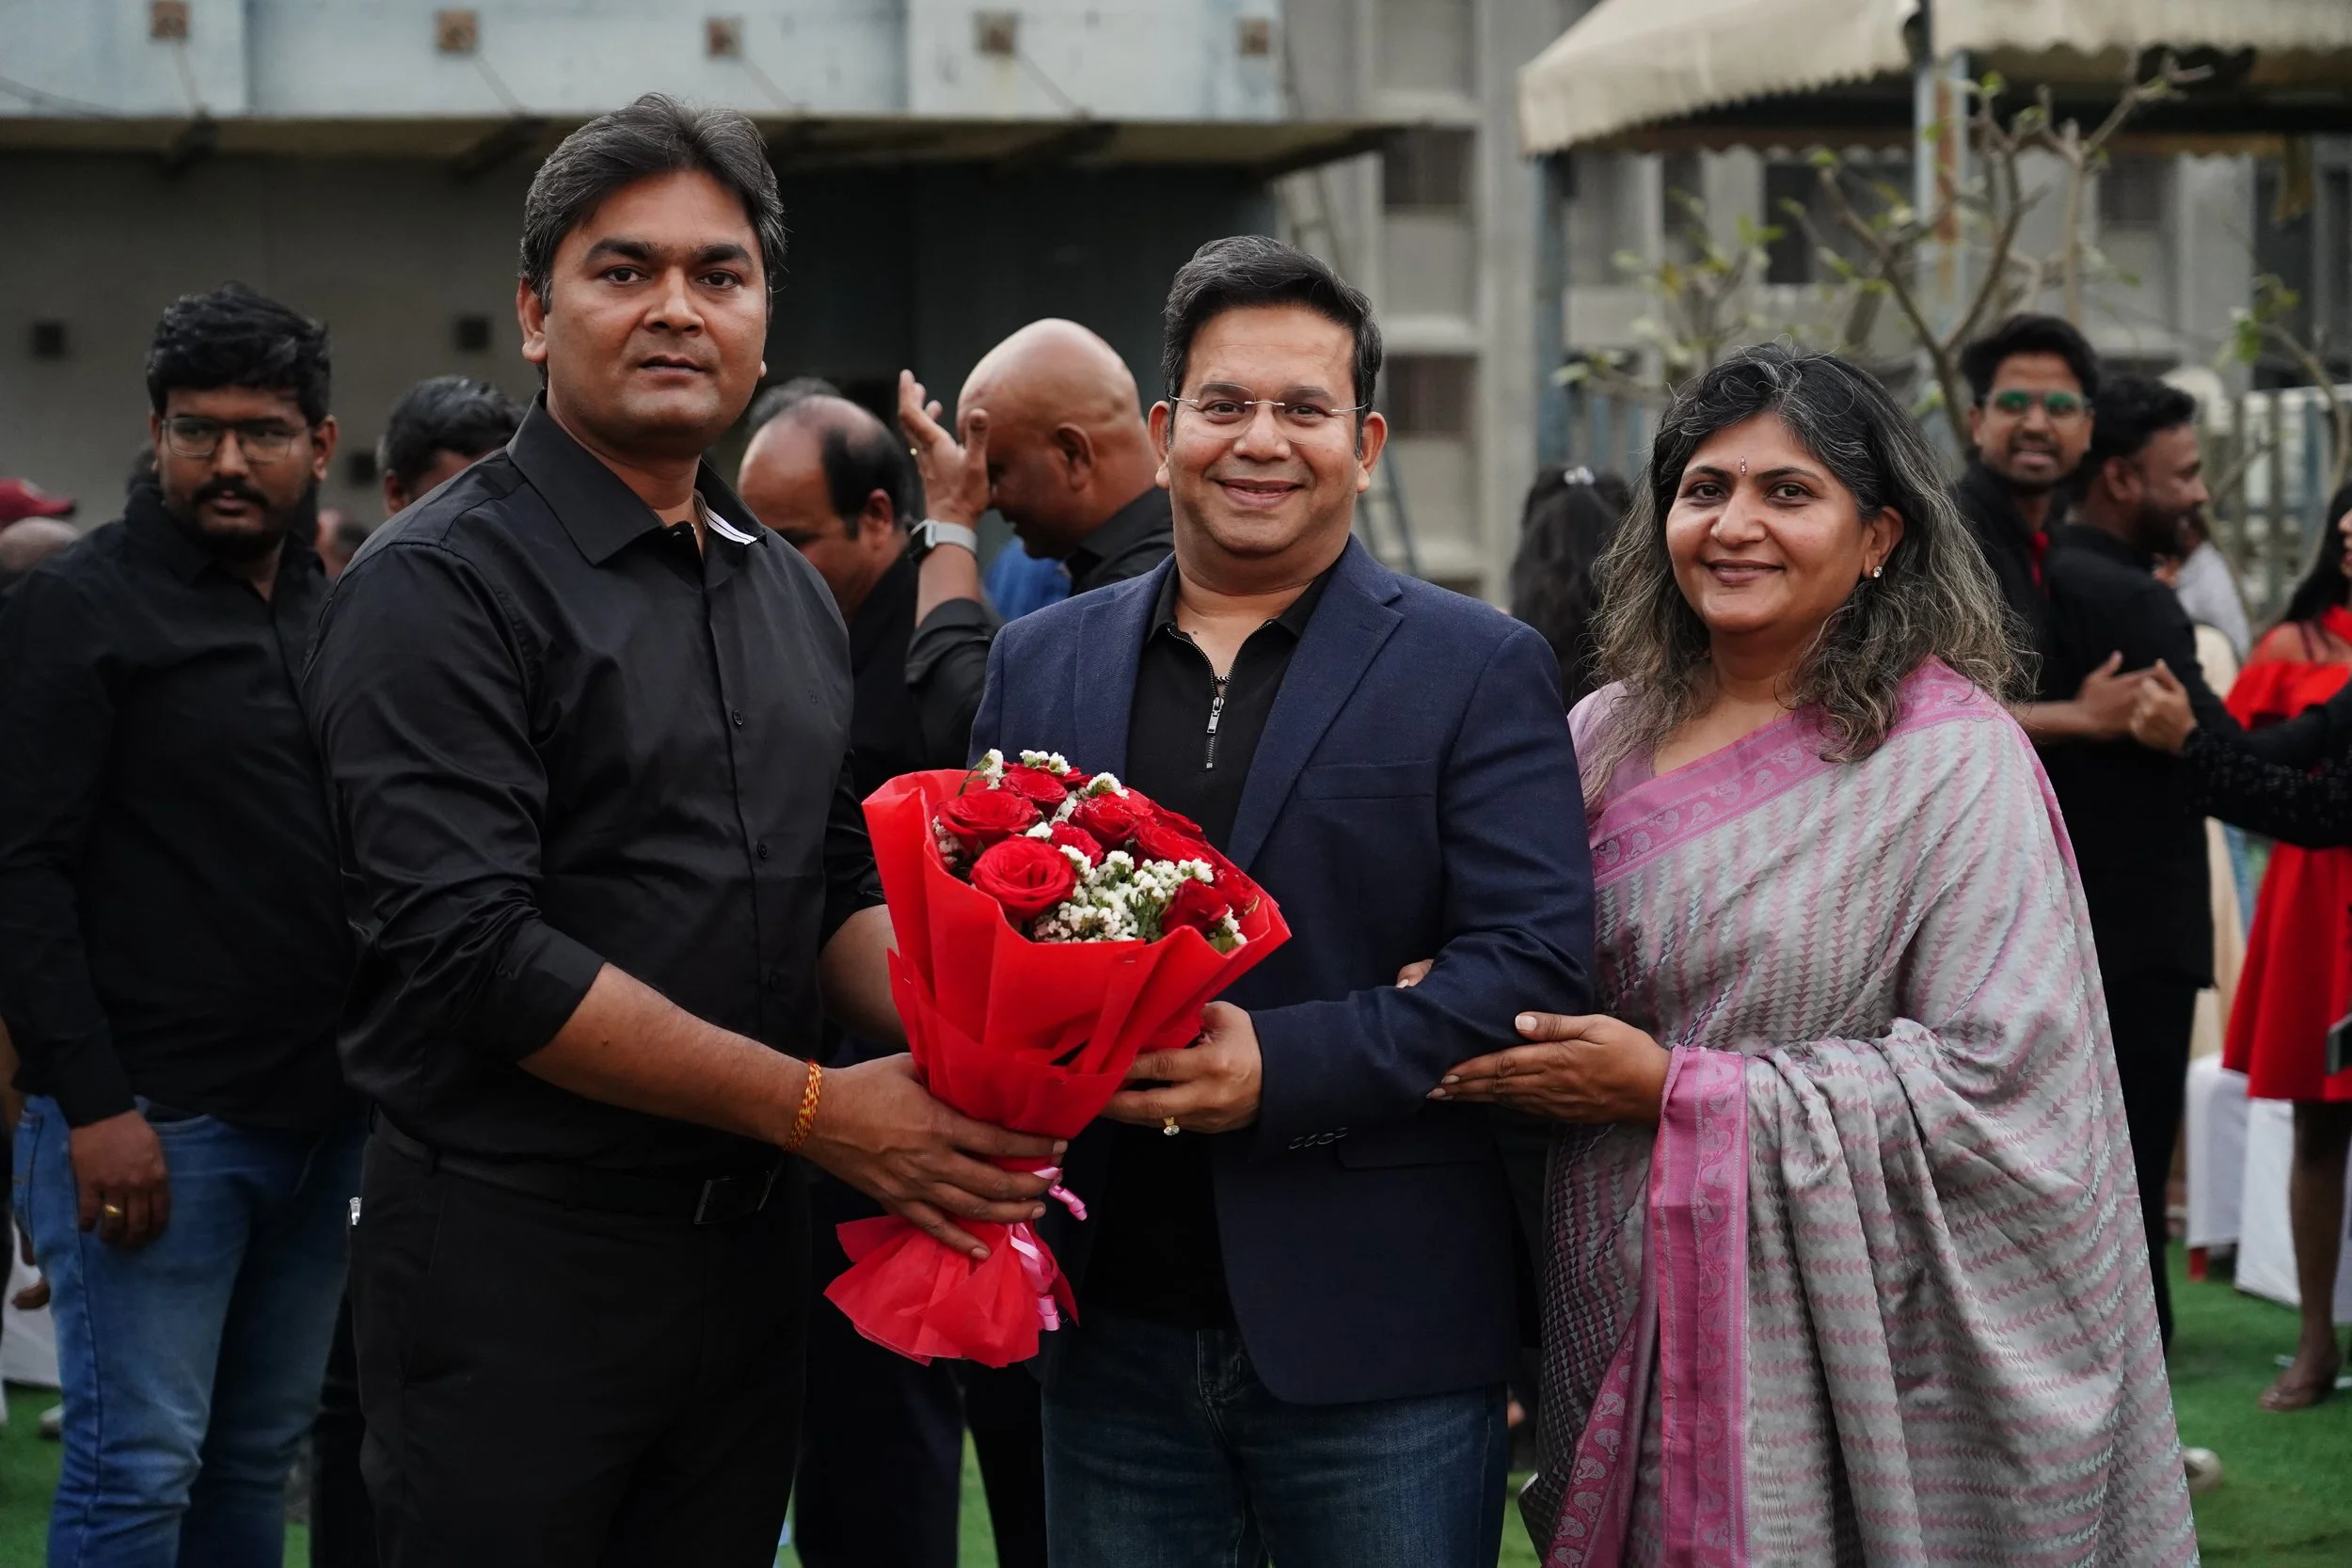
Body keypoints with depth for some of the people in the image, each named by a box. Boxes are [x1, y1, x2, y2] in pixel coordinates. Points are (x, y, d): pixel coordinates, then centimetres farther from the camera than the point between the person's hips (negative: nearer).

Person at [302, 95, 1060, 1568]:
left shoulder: (795, 595, 14)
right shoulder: (441, 585, -11)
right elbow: (475, 953, -19)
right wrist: (815, 1108, -19)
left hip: (749, 1250, 7)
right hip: (515, 1263, -7)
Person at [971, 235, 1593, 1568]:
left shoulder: (1478, 670, 1)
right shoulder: (1040, 663, 12)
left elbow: (1535, 957, -9)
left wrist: (1283, 1070, -20)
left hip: (1376, 1357, -3)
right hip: (1113, 1339, 3)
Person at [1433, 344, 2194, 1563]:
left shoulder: (1949, 761, -9)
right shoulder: (1605, 736, 8)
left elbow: (1995, 1075, -16)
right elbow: (1544, 990, 19)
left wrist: (1677, 1089, -17)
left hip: (1837, 1356, -5)